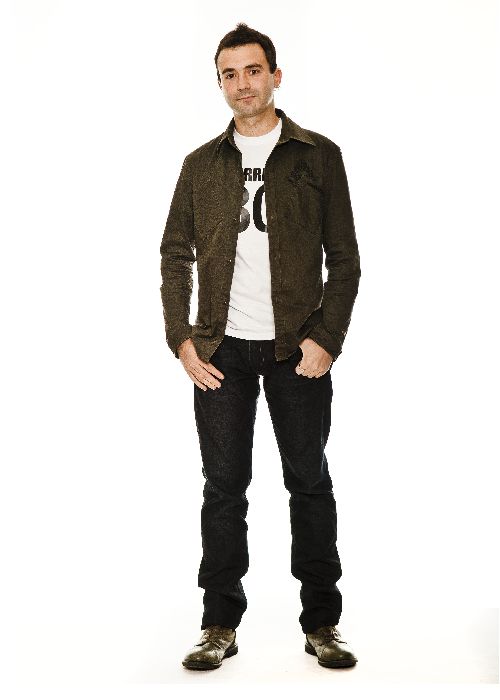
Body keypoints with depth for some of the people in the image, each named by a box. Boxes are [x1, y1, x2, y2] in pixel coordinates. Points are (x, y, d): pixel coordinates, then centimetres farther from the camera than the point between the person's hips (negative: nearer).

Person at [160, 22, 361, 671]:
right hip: (222, 349, 2)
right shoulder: (202, 164, 10)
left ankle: (322, 623, 17)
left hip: (298, 348, -1)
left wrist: (326, 340, -9)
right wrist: (181, 339, -1)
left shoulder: (318, 156, 4)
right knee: (224, 486, 5)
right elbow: (176, 254, 10)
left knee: (310, 482, 5)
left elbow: (344, 258, 2)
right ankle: (220, 625, 15)